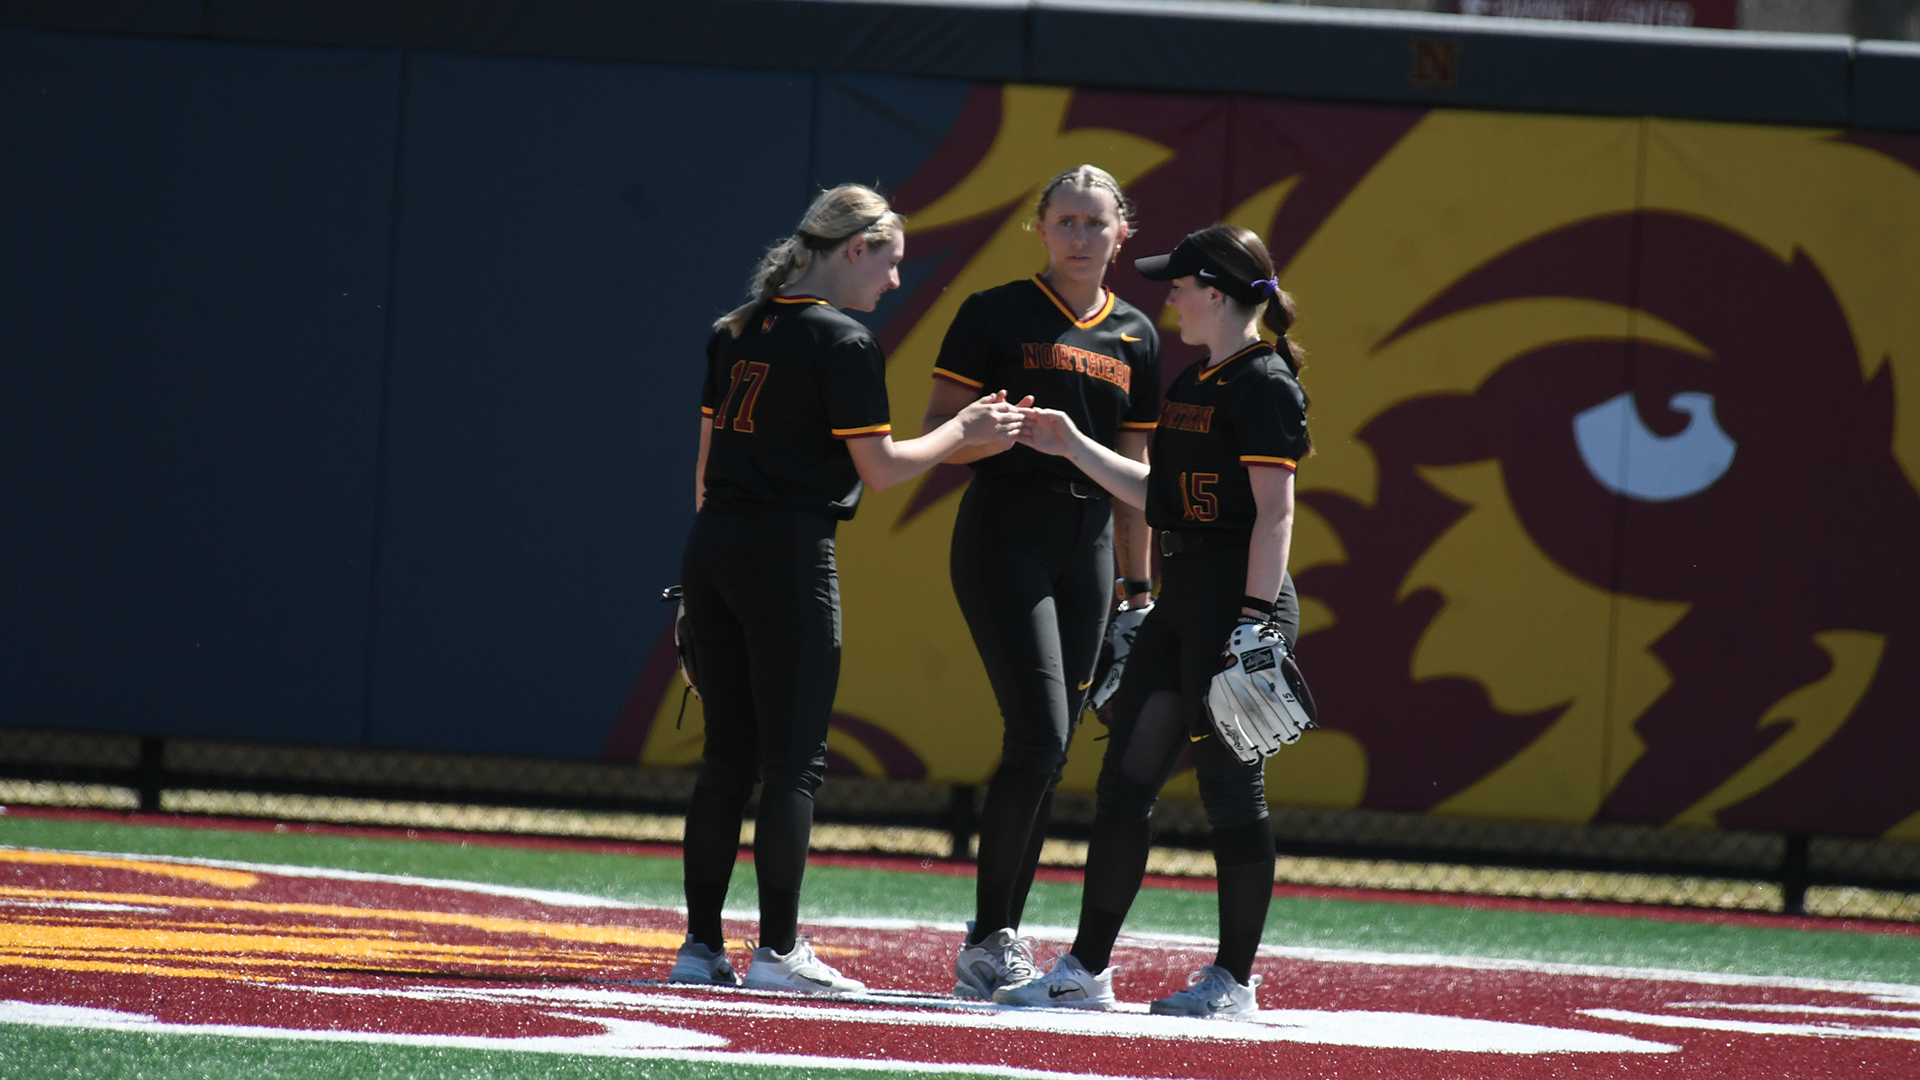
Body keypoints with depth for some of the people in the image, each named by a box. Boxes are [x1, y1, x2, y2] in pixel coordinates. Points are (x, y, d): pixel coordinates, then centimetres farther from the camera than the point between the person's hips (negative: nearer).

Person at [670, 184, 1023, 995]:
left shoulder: (738, 330, 12)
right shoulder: (843, 342, -9)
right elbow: (879, 466, -9)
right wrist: (963, 432, 4)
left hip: (714, 544, 7)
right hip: (789, 557, -7)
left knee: (728, 755, 10)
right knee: (794, 759, -2)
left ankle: (701, 944, 9)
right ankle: (777, 949, -3)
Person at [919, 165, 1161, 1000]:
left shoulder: (1134, 336, 14)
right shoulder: (997, 314, 0)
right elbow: (938, 430, -1)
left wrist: (1138, 590, 15)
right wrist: (995, 433, -23)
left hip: (1087, 546, 5)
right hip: (1004, 533, -5)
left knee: (1051, 752, 4)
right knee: (1038, 735, -16)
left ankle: (1001, 940, 11)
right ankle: (987, 942, -9)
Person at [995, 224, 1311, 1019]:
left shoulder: (1264, 385, -12)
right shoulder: (1193, 384, 16)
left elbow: (1275, 513, -17)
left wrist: (1255, 622, -22)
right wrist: (1073, 446, 21)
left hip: (1239, 595, -10)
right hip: (1183, 597, 10)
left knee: (1229, 785, -3)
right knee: (1124, 780, 8)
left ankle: (1233, 981, 5)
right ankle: (1086, 969, 13)